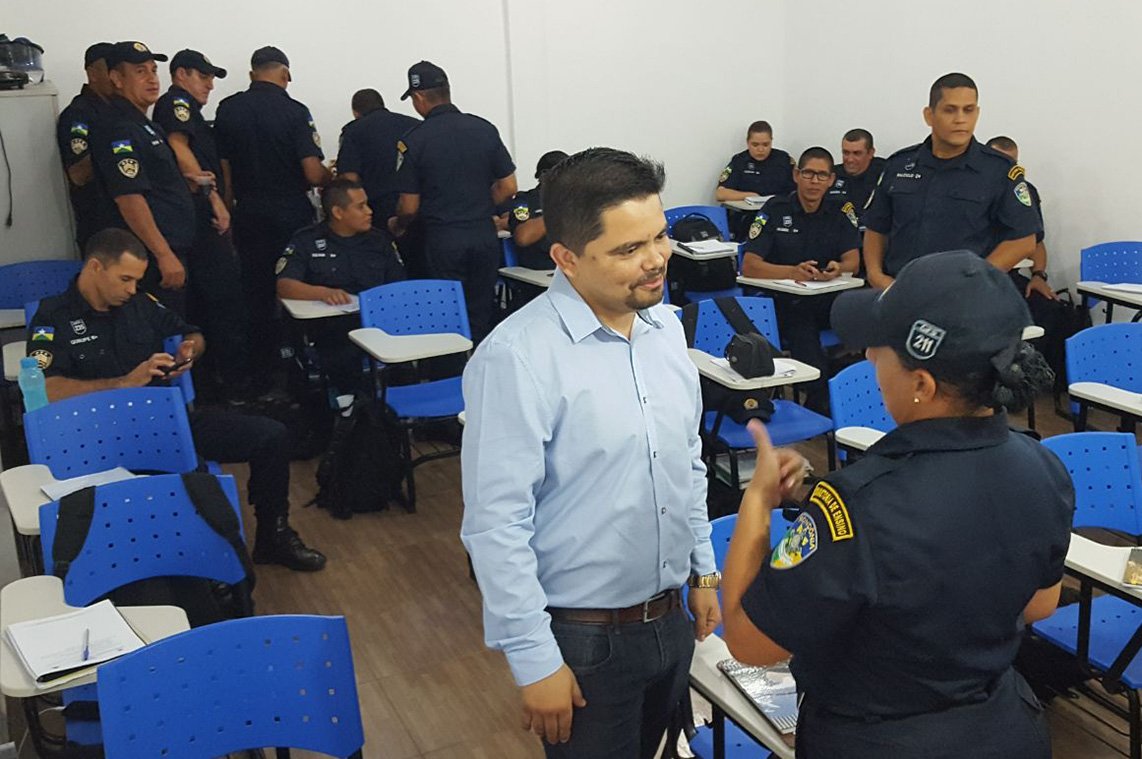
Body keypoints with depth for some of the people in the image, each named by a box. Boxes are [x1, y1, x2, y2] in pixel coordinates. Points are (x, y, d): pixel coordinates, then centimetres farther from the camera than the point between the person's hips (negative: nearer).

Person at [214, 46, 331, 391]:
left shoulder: (227, 109, 1)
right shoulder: (294, 111, -11)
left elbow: (224, 167, 4)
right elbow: (314, 174, -16)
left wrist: (230, 209, 13)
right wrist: (332, 177, 5)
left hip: (248, 216, 3)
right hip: (292, 216, -3)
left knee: (257, 298, 9)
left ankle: (262, 379, 15)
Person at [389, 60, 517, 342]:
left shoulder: (414, 141, -9)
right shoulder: (484, 129, 0)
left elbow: (410, 207, -5)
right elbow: (508, 187, 3)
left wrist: (396, 226, 16)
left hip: (443, 241, -3)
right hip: (485, 235, 3)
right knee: (481, 315, 12)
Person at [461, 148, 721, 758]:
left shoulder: (666, 326, 0)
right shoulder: (516, 358, -22)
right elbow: (496, 525, -20)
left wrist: (703, 571, 15)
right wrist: (534, 661, -17)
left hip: (673, 619, 7)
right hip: (584, 639, -6)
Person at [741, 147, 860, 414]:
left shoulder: (841, 210, 7)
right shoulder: (775, 209, -2)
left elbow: (853, 260, 3)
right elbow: (749, 266, -10)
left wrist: (838, 269, -23)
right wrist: (792, 272, -27)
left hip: (829, 298, 4)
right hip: (787, 301, -3)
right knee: (814, 364, -29)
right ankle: (819, 413, 1)